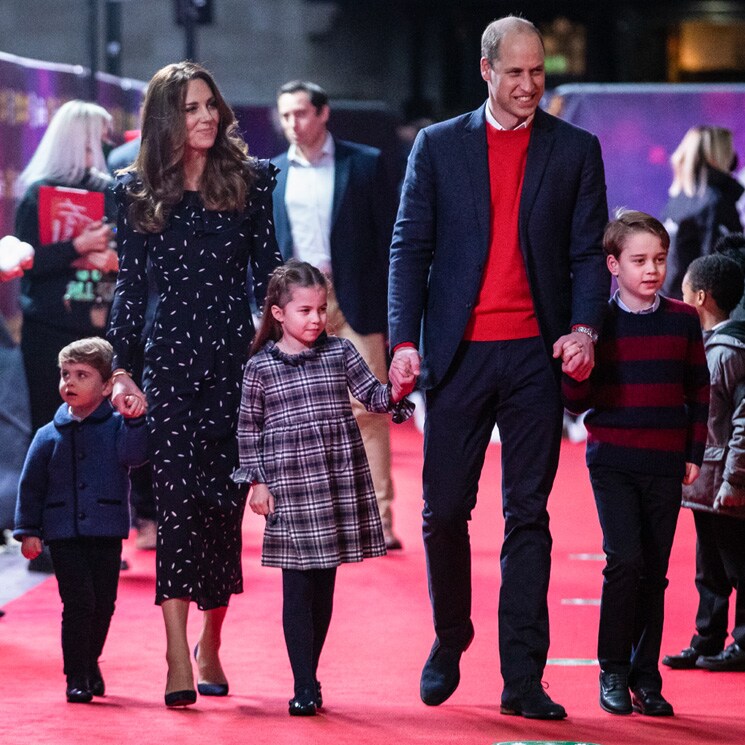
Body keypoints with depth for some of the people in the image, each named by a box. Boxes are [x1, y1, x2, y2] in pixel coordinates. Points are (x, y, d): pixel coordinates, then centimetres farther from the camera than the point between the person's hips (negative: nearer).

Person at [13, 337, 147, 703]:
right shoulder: (49, 436, 4)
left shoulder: (117, 427, 3)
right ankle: (77, 677, -2)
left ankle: (90, 663, 31)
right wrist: (28, 530, 2)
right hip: (64, 532, -1)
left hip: (106, 532, 1)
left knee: (103, 603, 8)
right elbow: (31, 486, 7)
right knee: (78, 601, -10)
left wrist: (135, 422, -27)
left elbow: (133, 455, -14)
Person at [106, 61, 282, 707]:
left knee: (226, 497, 4)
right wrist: (121, 367, 0)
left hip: (237, 351, 1)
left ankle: (211, 644, 18)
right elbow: (130, 286, 7)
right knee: (178, 497, -10)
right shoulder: (138, 192, 7)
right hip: (172, 356, -1)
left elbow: (267, 270, 7)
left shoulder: (251, 179, 6)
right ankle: (179, 659, -14)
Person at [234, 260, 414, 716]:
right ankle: (304, 686, -1)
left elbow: (371, 395, 5)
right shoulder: (260, 367, 0)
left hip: (340, 485, 3)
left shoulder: (340, 352, 6)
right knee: (298, 588, -4)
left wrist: (395, 394, -16)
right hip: (290, 487, -3)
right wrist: (257, 481, 0)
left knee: (325, 586, 9)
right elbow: (249, 429, 5)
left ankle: (310, 675, 20)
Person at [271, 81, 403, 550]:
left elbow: (388, 237, 1)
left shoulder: (365, 163, 3)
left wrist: (392, 307, -4)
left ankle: (379, 519, -5)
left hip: (352, 303, -3)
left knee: (368, 412, -6)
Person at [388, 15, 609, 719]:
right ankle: (449, 642, 25)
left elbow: (588, 252, 6)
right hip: (459, 351, 0)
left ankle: (523, 678, 2)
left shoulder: (575, 150, 8)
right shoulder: (438, 146, 8)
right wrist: (404, 340, -8)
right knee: (444, 510, 2)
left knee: (528, 515, 0)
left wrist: (584, 326, -12)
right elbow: (409, 248, 4)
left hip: (535, 354, 0)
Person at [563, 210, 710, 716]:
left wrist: (694, 453, 7)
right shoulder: (598, 324, 0)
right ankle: (613, 672, -2)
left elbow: (699, 391, 12)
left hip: (666, 466, 2)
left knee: (655, 571, 4)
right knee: (625, 560, -13)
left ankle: (646, 676, 12)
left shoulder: (683, 320, 5)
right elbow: (576, 400, 2)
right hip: (613, 462, -2)